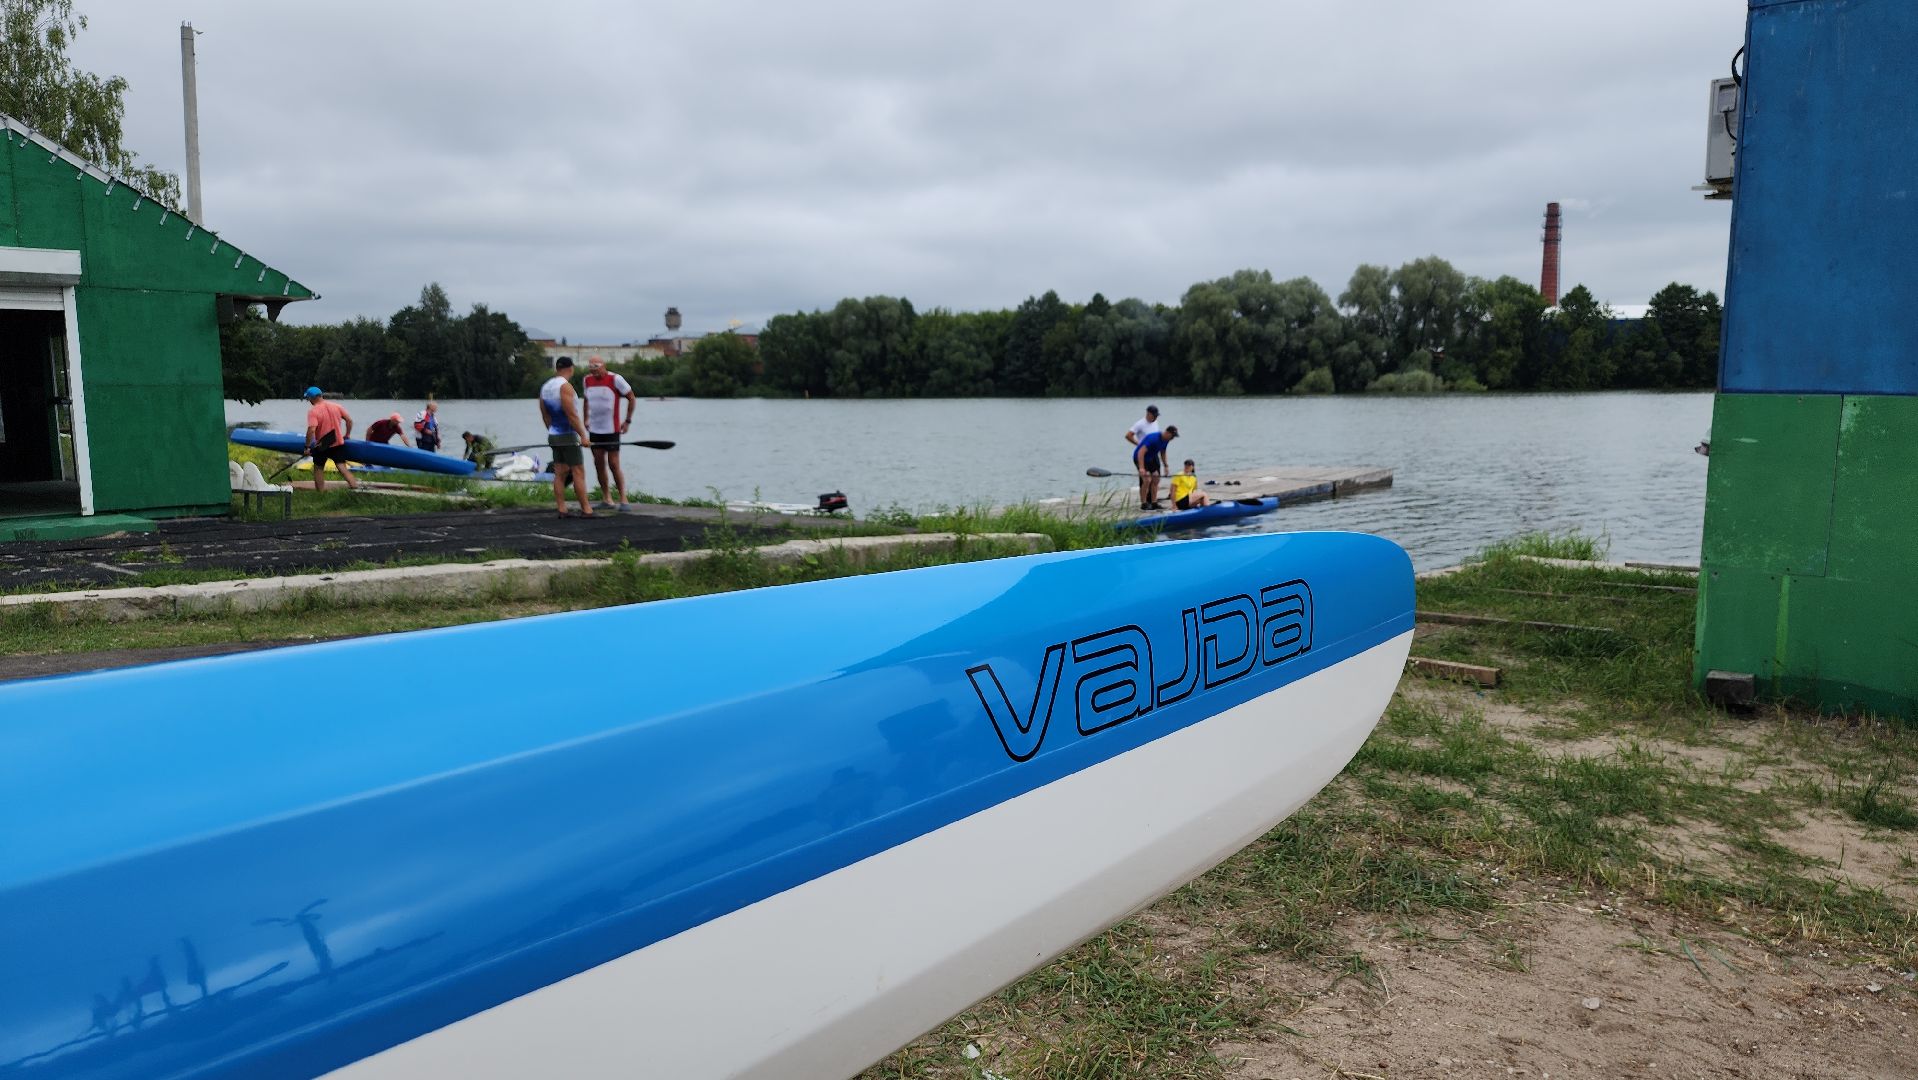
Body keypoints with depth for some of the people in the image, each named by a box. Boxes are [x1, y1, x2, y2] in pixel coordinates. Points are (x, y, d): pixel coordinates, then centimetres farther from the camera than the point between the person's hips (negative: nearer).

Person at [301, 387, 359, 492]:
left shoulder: (313, 411, -15)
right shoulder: (336, 406, 1)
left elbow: (311, 430, -25)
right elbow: (349, 420, 5)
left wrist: (307, 446, -17)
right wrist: (347, 435, 17)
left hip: (321, 445, -4)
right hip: (338, 443, 4)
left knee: (318, 468, 14)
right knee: (342, 466, 2)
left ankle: (320, 493, 18)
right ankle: (354, 485, -17)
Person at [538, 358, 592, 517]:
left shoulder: (545, 387, 10)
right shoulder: (565, 386, -16)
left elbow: (545, 415, 15)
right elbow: (571, 414, -21)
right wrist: (583, 435, -17)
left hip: (554, 436, 8)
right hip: (568, 436, -8)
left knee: (559, 474, 7)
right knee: (578, 473, -5)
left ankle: (562, 510, 6)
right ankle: (585, 510, -4)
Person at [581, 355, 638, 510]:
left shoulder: (615, 379, -10)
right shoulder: (587, 380, 7)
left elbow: (632, 398, -4)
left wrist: (628, 421, -5)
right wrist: (586, 419, 16)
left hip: (611, 429, -6)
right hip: (594, 429, 6)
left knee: (614, 464, -8)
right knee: (598, 463, 6)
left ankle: (623, 499, -3)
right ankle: (605, 499, 15)